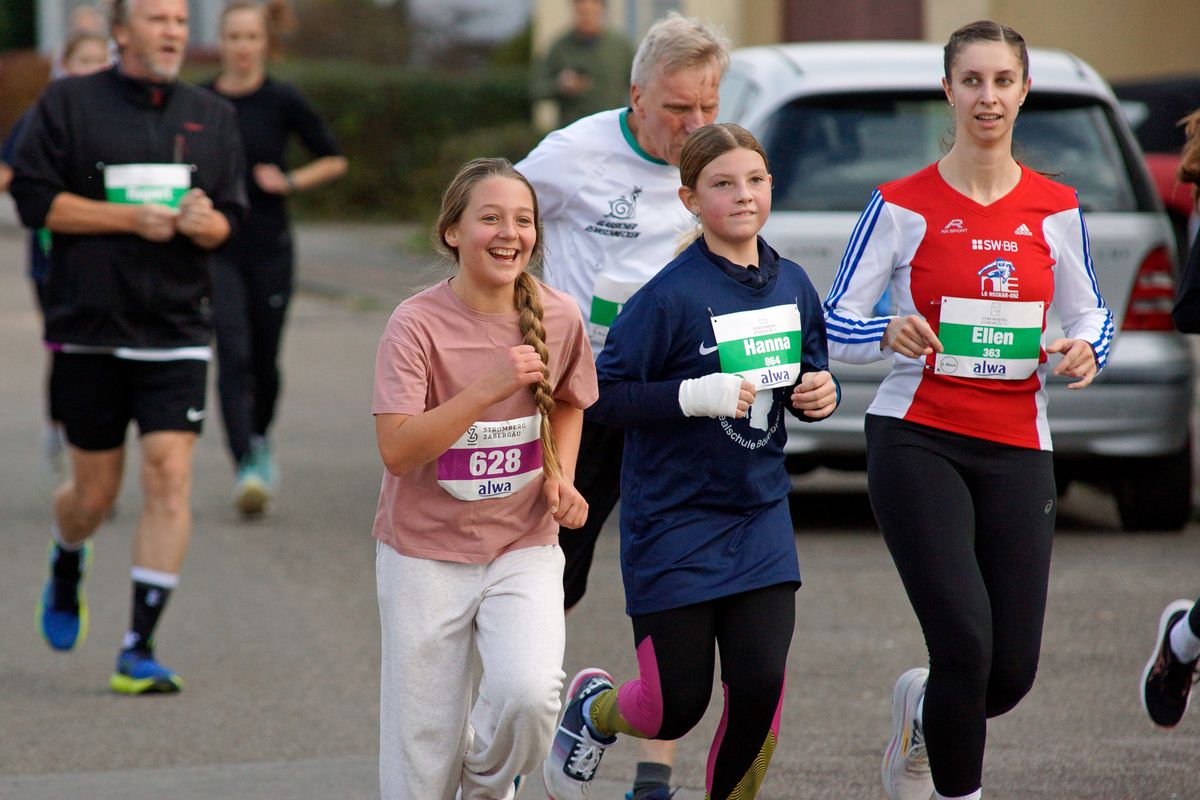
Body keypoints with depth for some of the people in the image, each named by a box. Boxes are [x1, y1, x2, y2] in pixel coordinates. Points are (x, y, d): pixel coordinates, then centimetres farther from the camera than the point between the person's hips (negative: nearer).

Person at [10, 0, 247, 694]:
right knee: (95, 492, 6)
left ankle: (140, 649, -9)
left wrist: (204, 222, -11)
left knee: (170, 478, -12)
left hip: (177, 333, 2)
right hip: (88, 331, -2)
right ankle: (67, 564, 43)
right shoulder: (68, 104, 0)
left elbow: (232, 215, 13)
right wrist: (131, 219, -13)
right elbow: (35, 199, -6)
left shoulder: (213, 118, 11)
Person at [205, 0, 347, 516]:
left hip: (269, 246, 0)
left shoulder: (282, 102, -3)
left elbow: (334, 160, 4)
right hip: (217, 247, 0)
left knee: (264, 358, 10)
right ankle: (247, 465, -21)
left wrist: (290, 181, -9)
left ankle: (260, 440, 39)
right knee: (233, 354, -15)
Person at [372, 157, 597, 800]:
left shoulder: (558, 318, -3)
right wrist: (487, 390, -31)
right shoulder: (417, 324, -14)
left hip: (524, 547, 2)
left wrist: (560, 478, 1)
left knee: (529, 695, -22)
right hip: (426, 553, -2)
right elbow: (397, 451, -23)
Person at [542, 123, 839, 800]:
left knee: (761, 685, -8)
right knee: (675, 710, 0)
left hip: (761, 517, 5)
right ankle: (593, 707, 35)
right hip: (675, 519, -4)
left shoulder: (793, 287, 3)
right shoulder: (673, 295, -15)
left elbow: (809, 375, 18)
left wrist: (820, 396, -4)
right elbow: (603, 394, -15)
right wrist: (694, 395, -26)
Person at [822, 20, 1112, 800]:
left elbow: (1091, 314, 17)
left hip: (1017, 450, 3)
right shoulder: (903, 206, -2)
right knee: (965, 642, -17)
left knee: (1012, 670, 0)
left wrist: (1086, 350, -6)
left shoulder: (1056, 208, 7)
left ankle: (919, 709, 35)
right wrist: (890, 334, -22)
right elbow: (834, 326, -1)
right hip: (918, 441, -3)